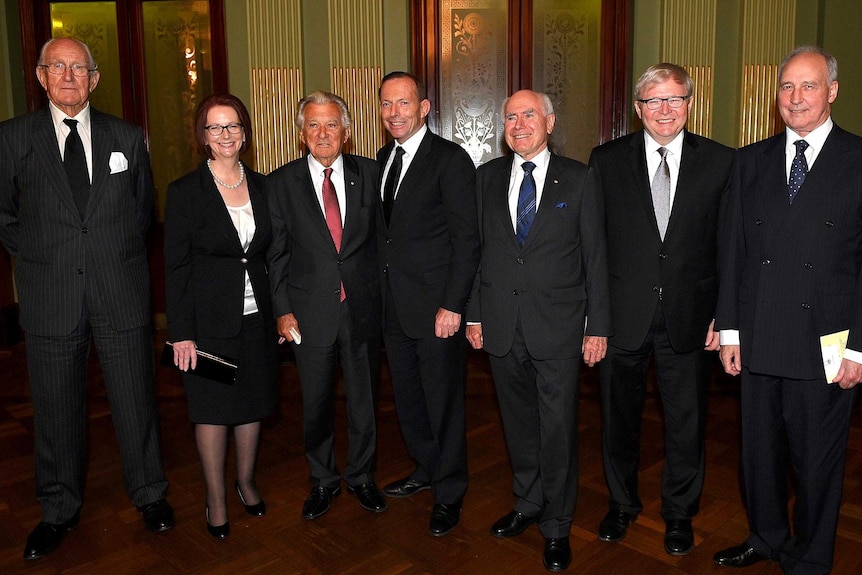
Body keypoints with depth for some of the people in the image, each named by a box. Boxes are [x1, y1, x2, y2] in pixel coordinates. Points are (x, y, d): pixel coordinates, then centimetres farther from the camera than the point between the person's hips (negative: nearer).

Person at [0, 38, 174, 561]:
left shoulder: (128, 138, 5)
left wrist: (124, 256, 6)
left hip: (122, 295, 1)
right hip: (50, 297, 0)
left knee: (137, 402, 10)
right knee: (58, 411, 11)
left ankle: (150, 495, 29)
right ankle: (60, 510, 31)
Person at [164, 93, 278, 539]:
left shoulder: (261, 186, 5)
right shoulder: (185, 192, -7)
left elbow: (272, 254, 9)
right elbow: (176, 266, -7)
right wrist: (181, 333, -11)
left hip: (257, 317, 4)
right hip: (210, 319, -4)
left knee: (254, 402, 14)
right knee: (213, 408, 7)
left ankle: (246, 479, 35)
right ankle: (216, 495, 25)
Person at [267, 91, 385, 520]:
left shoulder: (369, 173, 1)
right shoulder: (282, 182, 0)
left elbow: (383, 236, 5)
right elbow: (276, 252, 1)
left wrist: (383, 294, 0)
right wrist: (283, 310, -4)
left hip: (362, 307, 1)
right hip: (310, 311, 0)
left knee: (363, 400, 14)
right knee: (316, 404, 12)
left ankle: (361, 477, 35)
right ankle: (322, 481, 33)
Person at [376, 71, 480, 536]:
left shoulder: (450, 159, -11)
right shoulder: (383, 158, 12)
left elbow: (466, 240, -14)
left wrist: (452, 306, -18)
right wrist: (382, 291, 9)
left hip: (436, 308, -7)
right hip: (394, 306, 7)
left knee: (443, 403, 5)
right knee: (407, 397, 18)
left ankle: (449, 493, 23)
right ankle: (426, 468, 39)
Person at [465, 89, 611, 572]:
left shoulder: (578, 179, 0)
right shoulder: (487, 177, 8)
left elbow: (596, 256, -1)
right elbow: (476, 248, 9)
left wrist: (598, 326, -4)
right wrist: (474, 313, 6)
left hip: (558, 324, -3)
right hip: (502, 324, 3)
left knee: (558, 429, 4)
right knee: (519, 422, 15)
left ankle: (557, 527, 22)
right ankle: (528, 505, 35)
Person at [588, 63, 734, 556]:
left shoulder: (721, 162, -1)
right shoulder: (606, 160, -1)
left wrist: (724, 315, -4)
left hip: (689, 319, 0)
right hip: (622, 315, 0)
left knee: (687, 422, 13)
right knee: (619, 417, 16)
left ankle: (680, 514, 36)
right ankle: (622, 504, 39)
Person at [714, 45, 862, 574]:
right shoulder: (751, 161, 8)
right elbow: (732, 249, 7)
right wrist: (729, 329, 3)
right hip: (757, 341, 3)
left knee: (818, 460, 10)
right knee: (760, 450, 16)